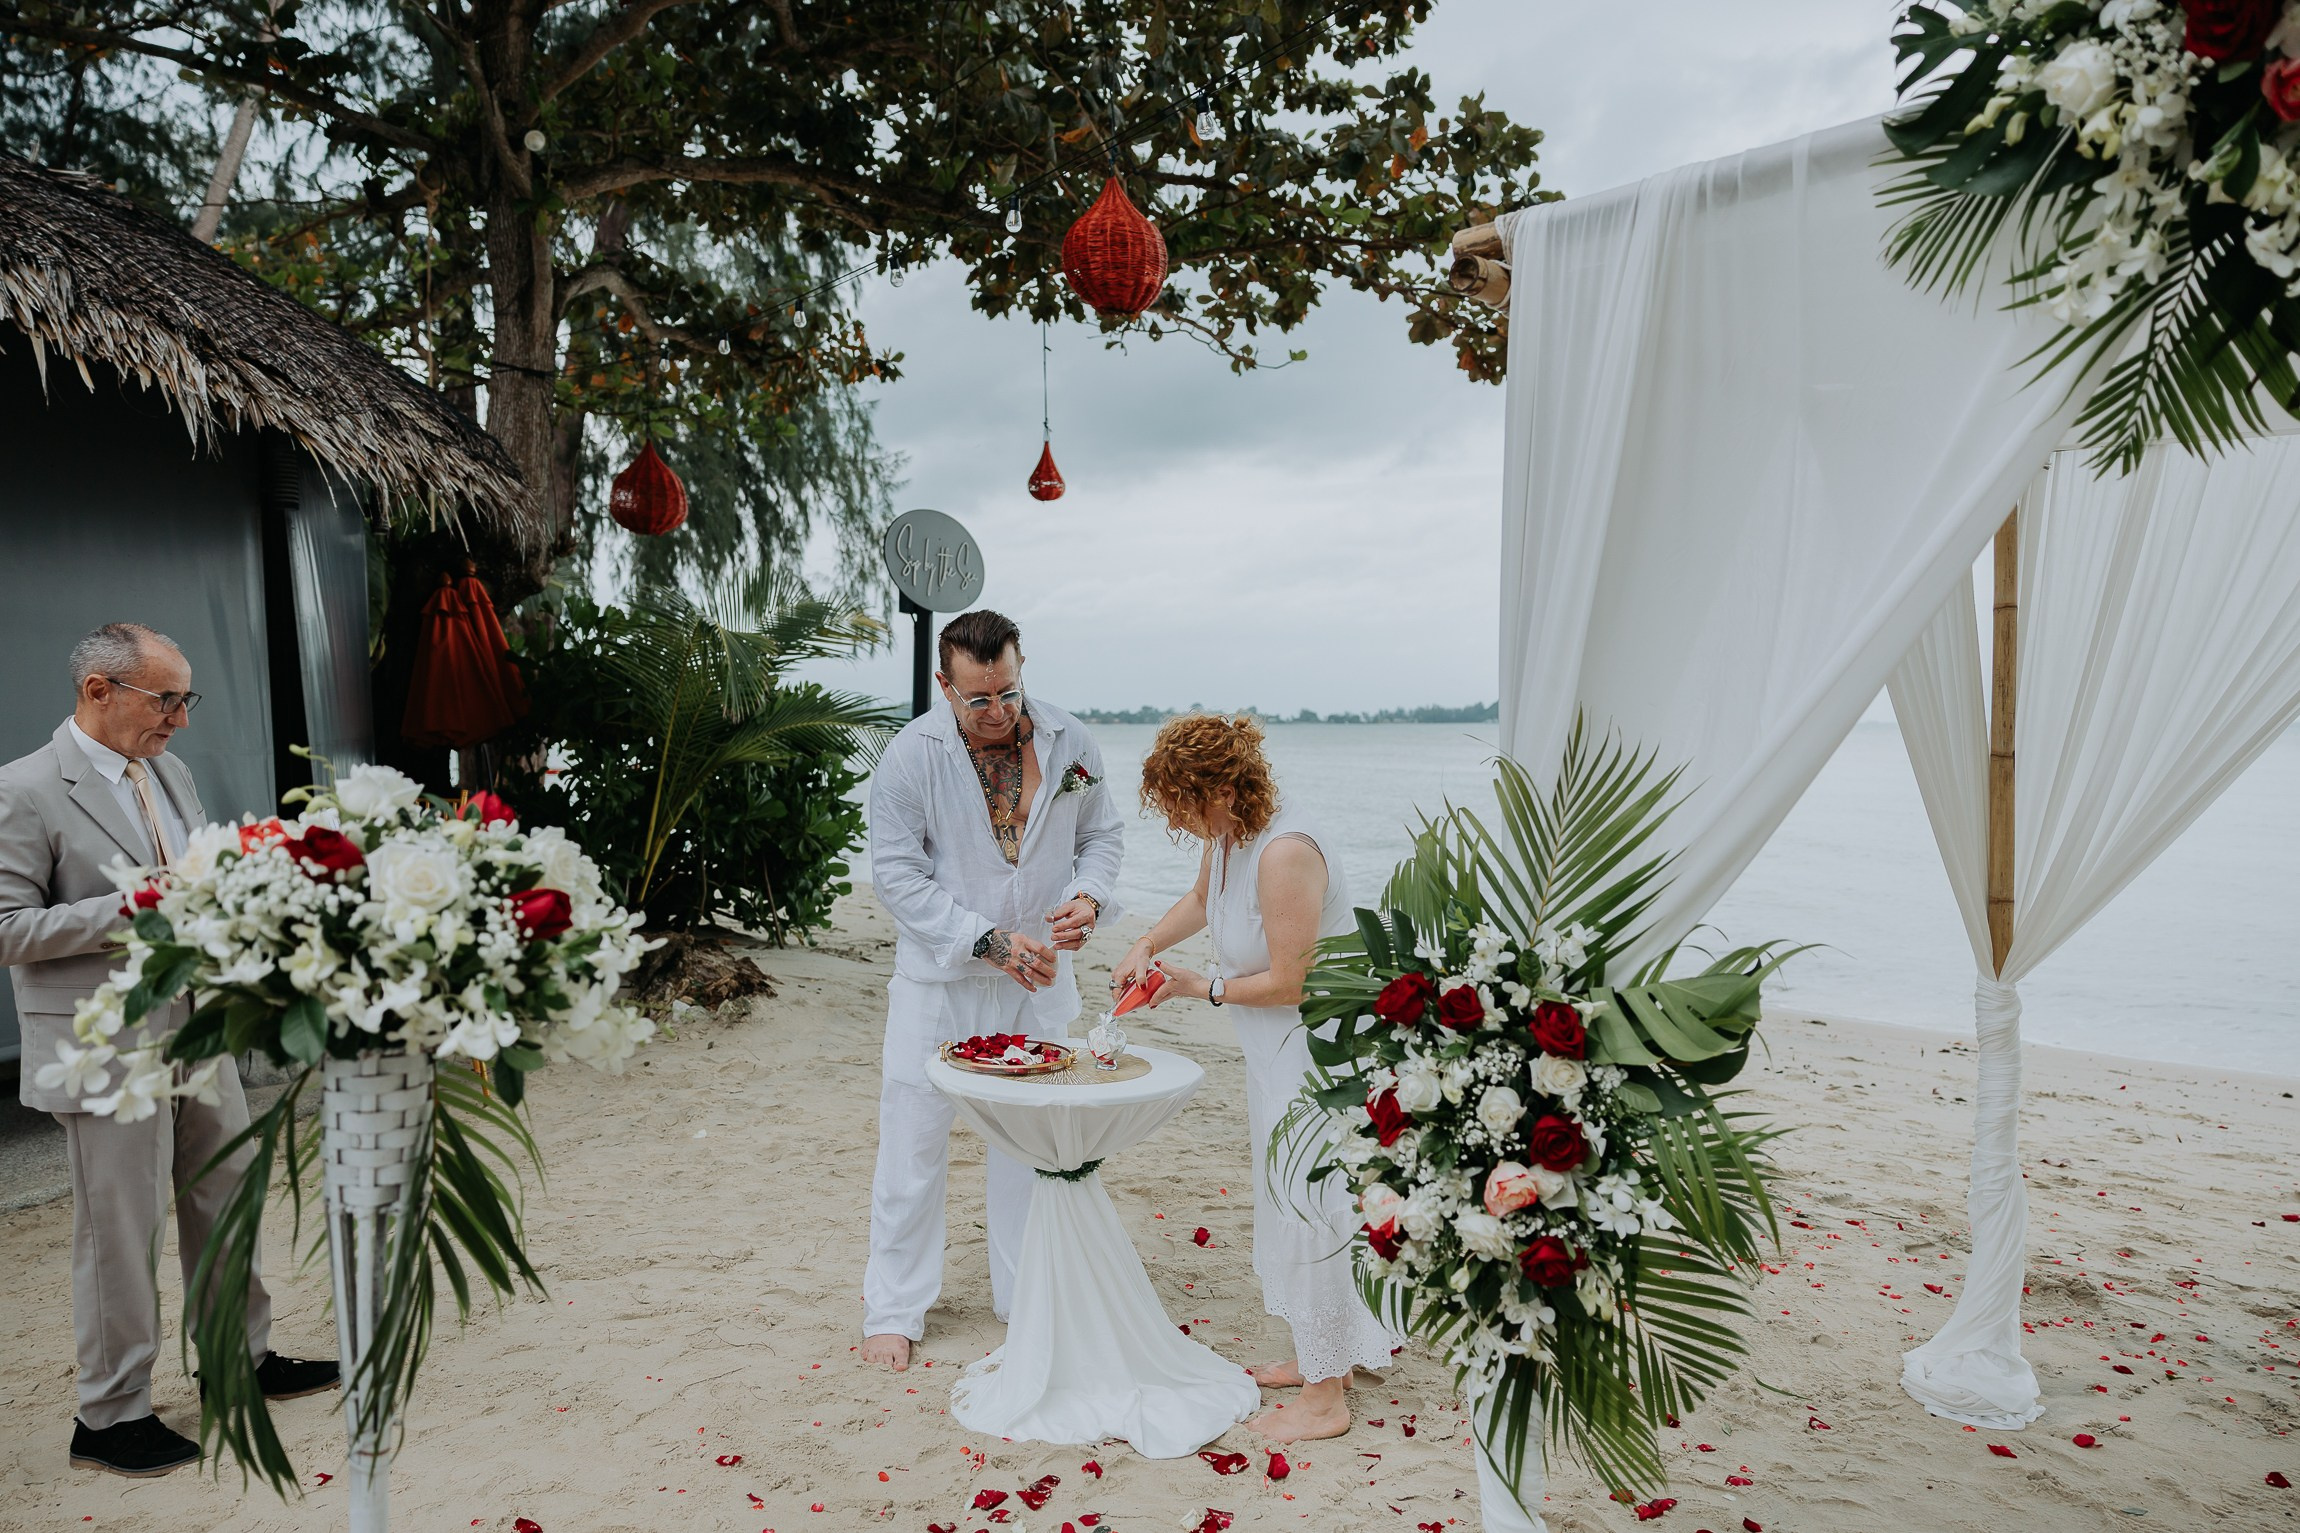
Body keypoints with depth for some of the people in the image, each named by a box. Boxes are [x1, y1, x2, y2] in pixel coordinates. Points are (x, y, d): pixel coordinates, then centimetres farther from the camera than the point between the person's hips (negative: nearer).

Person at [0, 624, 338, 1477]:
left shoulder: (169, 772, 9)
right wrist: (133, 909, -24)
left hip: (197, 1030, 8)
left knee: (225, 1200, 17)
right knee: (119, 1231, 4)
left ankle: (243, 1360, 34)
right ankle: (110, 1416, 21)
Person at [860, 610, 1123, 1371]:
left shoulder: (1069, 742, -4)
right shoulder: (912, 754, -13)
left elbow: (1101, 832, 9)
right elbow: (897, 873, -13)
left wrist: (1089, 896, -13)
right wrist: (988, 940, -21)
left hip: (1039, 979, 3)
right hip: (939, 979, -3)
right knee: (914, 1142, 4)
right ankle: (893, 1309, 21)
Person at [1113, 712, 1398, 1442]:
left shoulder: (1285, 852, -29)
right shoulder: (1227, 832, 0)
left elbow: (1288, 981, -26)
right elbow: (1202, 898, 22)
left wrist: (1204, 988, -12)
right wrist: (1148, 945, 7)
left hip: (1320, 1046, -10)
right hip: (1278, 1048, 10)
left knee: (1308, 1205, -2)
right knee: (1288, 1198, 19)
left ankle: (1324, 1398, 13)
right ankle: (1325, 1353, 37)